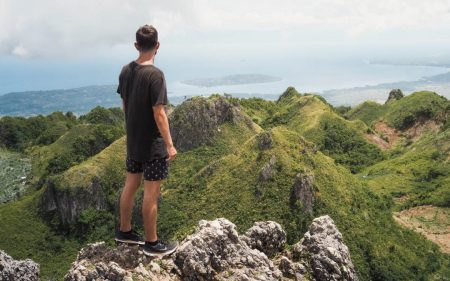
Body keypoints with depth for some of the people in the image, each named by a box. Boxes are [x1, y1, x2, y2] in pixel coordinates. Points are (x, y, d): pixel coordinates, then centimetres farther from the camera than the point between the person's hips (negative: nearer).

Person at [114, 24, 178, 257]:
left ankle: (124, 231, 32)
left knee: (130, 185, 18)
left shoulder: (125, 71, 3)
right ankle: (152, 243, 13)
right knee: (151, 193, 1)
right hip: (152, 144, -7)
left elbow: (124, 106, 11)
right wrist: (170, 145, -15)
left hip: (132, 141, 8)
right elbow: (159, 114, -21)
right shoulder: (155, 75, -20)